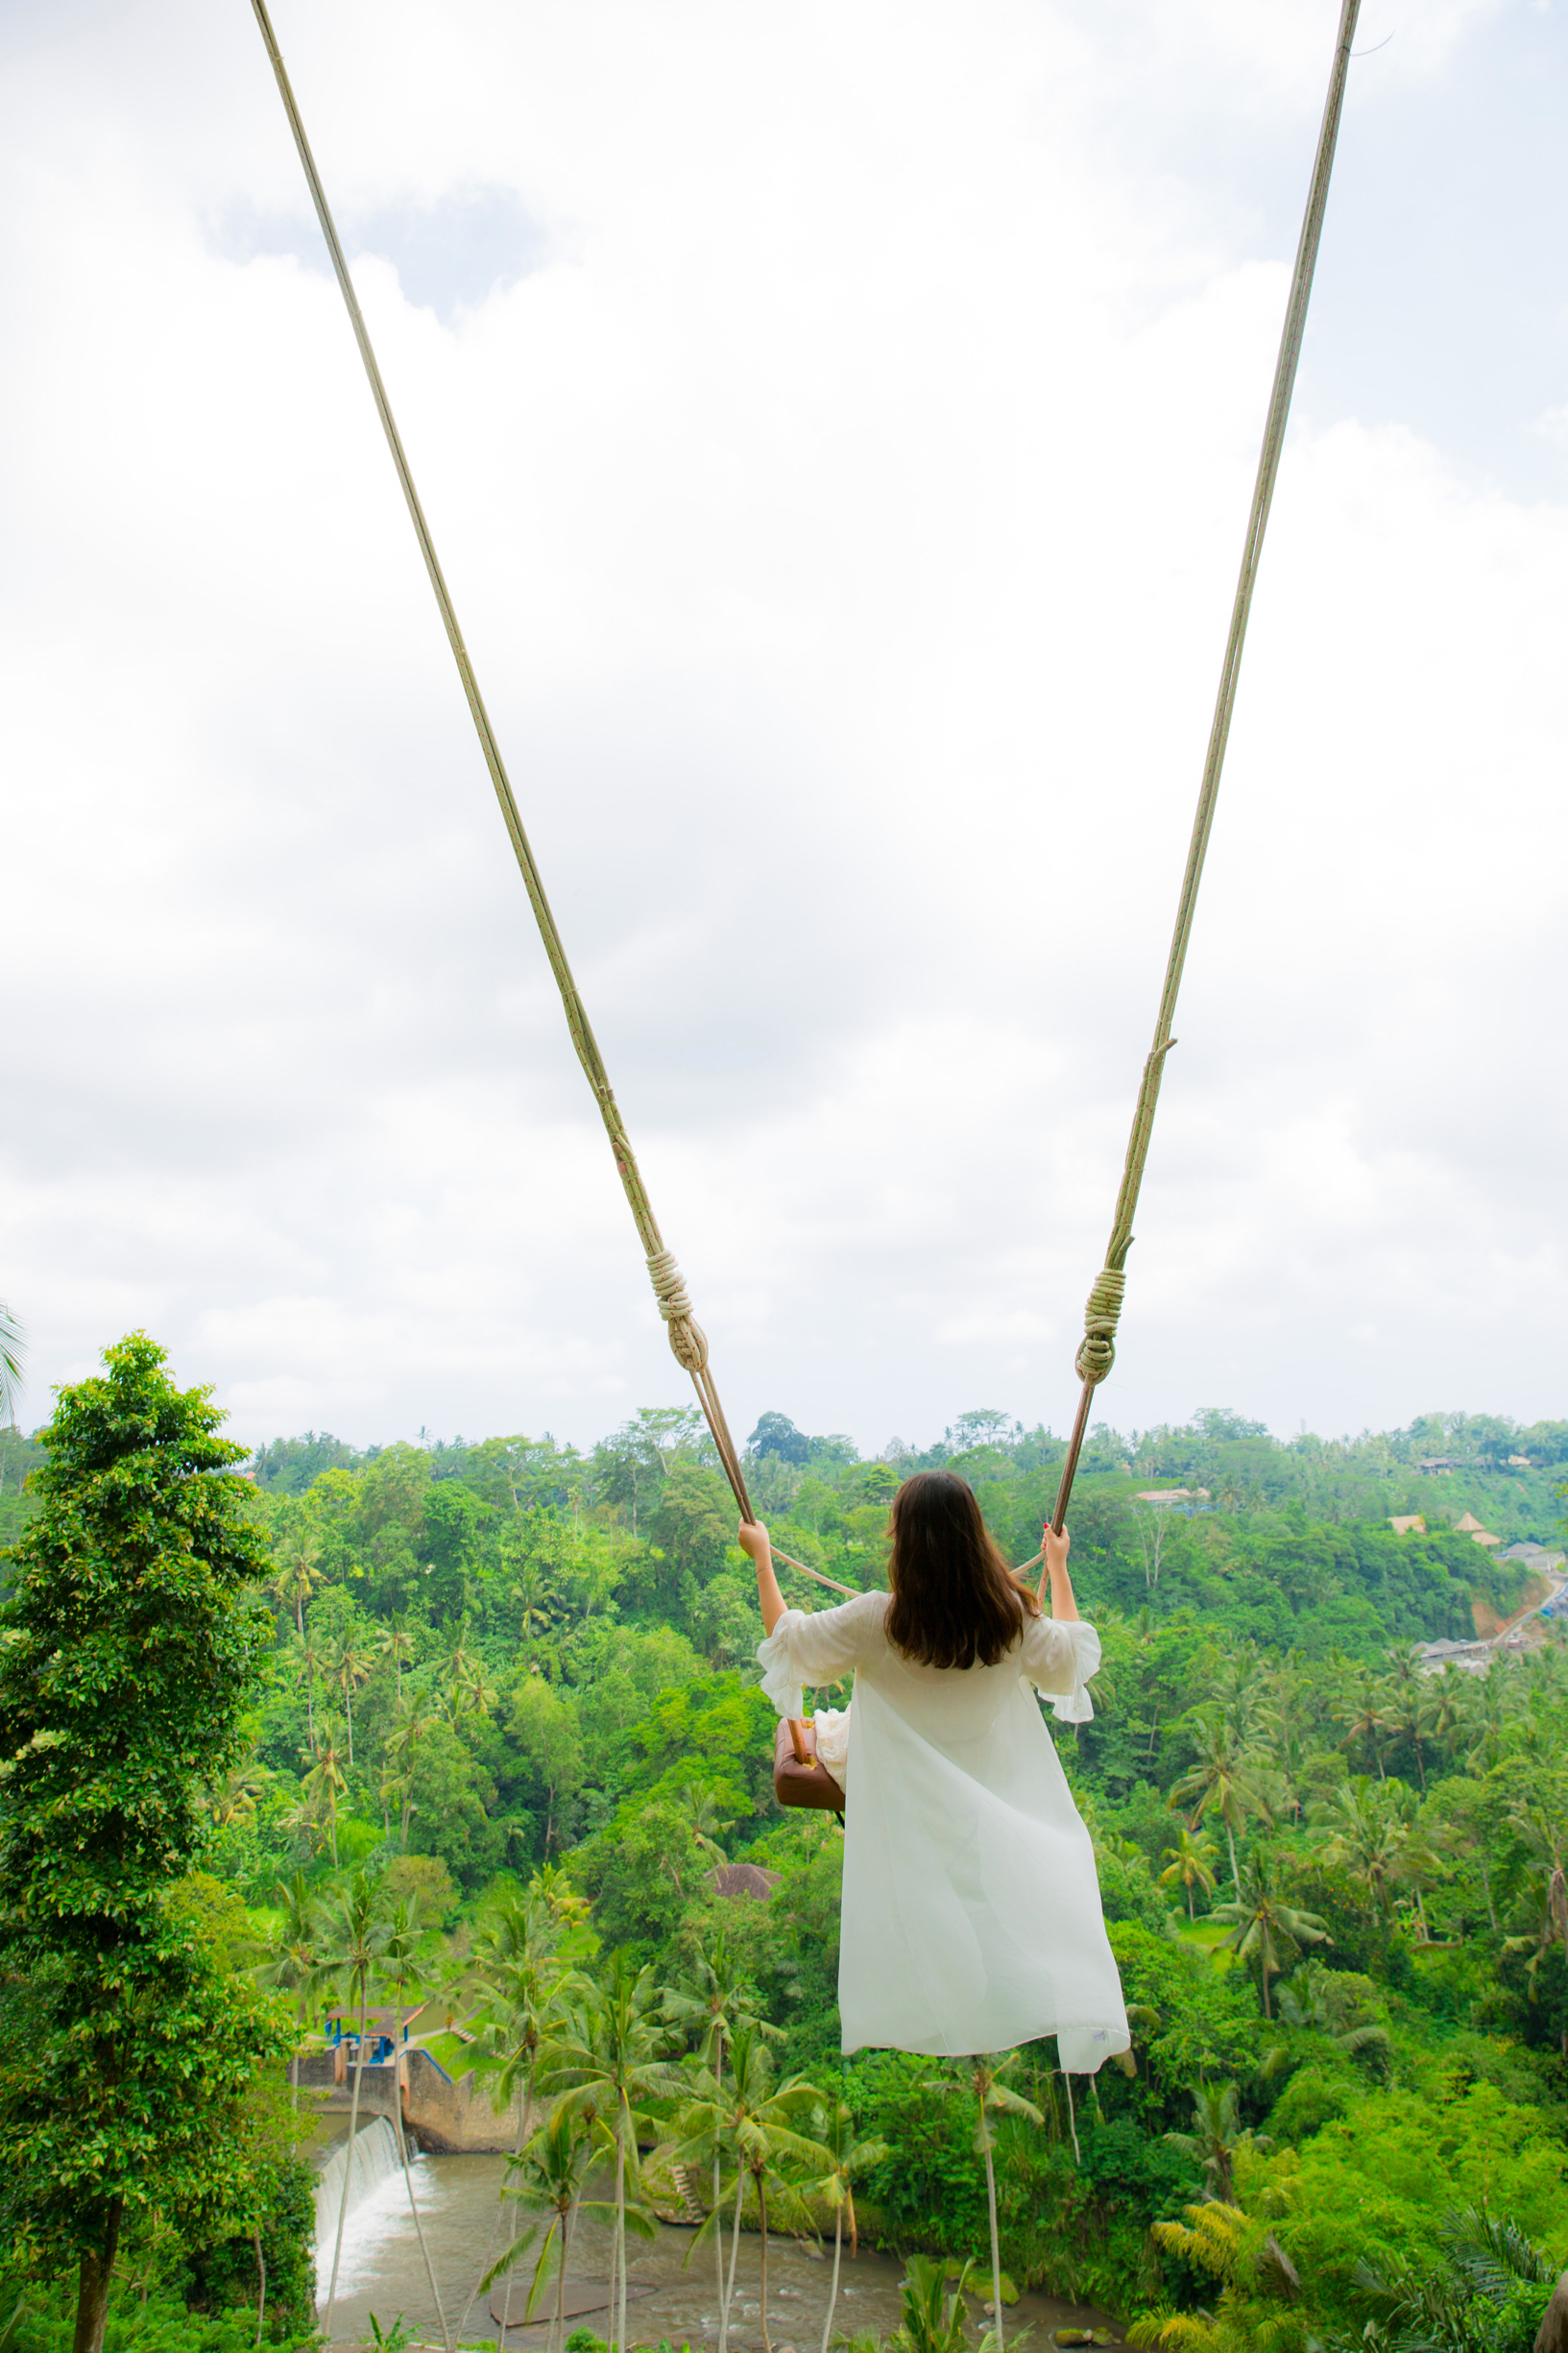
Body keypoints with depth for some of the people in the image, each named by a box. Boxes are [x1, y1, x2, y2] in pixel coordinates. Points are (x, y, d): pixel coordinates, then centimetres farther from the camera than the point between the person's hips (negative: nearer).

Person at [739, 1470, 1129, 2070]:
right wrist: (1058, 1566, 18)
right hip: (1006, 1791, 2)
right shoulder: (1012, 1615, -16)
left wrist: (761, 1556, 6)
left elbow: (786, 1637, -7)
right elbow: (1072, 1654, 7)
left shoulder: (876, 1621, -24)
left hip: (911, 1806, -1)